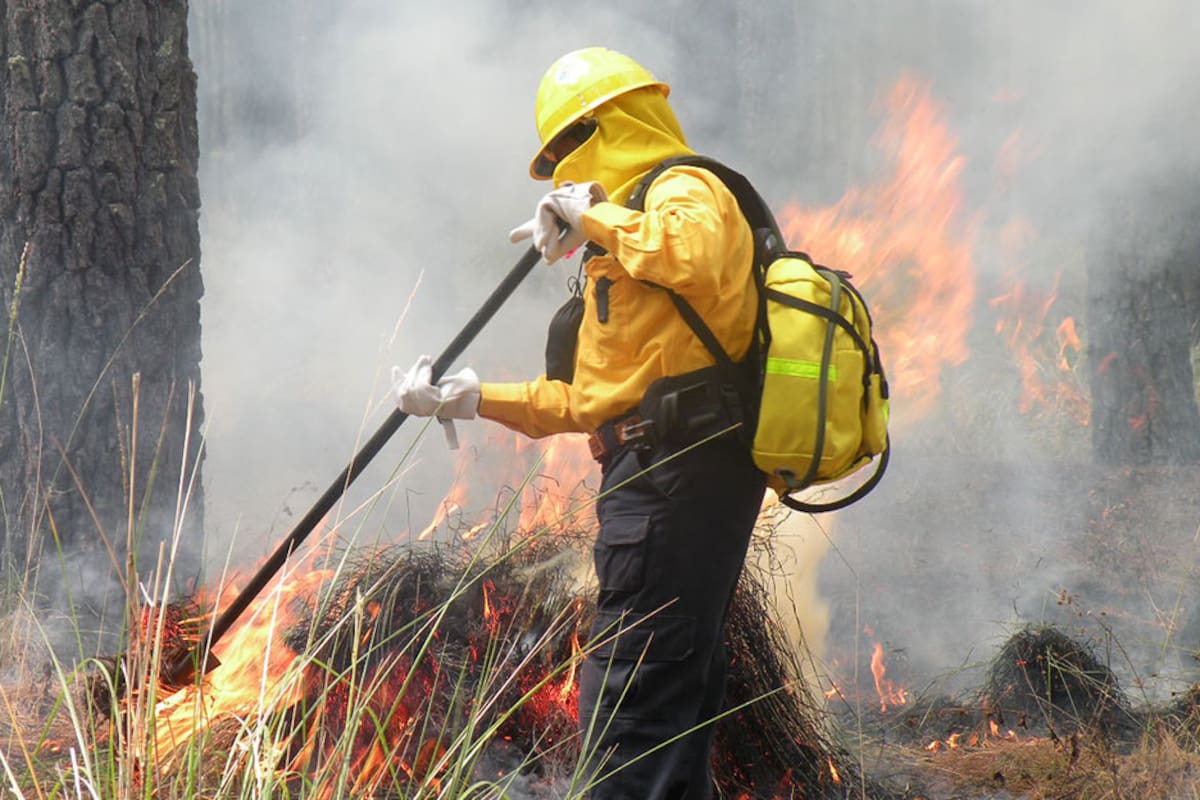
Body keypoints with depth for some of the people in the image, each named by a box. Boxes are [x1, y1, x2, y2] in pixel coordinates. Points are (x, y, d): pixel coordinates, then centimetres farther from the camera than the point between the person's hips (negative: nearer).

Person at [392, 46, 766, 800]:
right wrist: (472, 397, 21)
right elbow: (590, 400, 26)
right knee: (679, 694, 12)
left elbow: (692, 261, -31)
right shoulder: (622, 252, 28)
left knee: (630, 697, -13)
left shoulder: (686, 192, -4)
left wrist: (592, 215, -17)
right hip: (674, 473, 11)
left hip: (678, 471, -11)